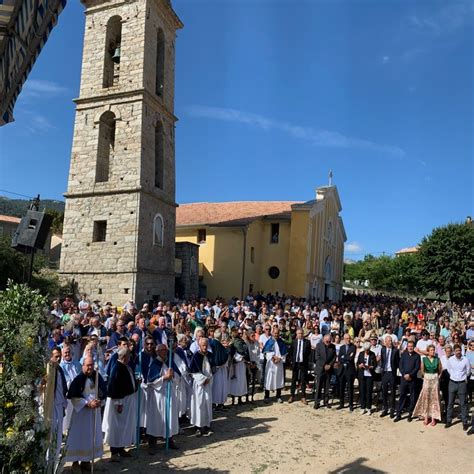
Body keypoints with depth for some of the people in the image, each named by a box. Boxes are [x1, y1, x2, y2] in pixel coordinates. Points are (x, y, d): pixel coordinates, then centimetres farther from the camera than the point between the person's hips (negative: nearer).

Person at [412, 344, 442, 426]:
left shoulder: (437, 359, -2)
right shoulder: (424, 359, -4)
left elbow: (440, 370, 9)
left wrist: (436, 376, 9)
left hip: (435, 380, 1)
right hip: (427, 380, 0)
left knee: (434, 398, 4)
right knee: (426, 398, 3)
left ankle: (433, 418, 10)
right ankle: (426, 417, 11)